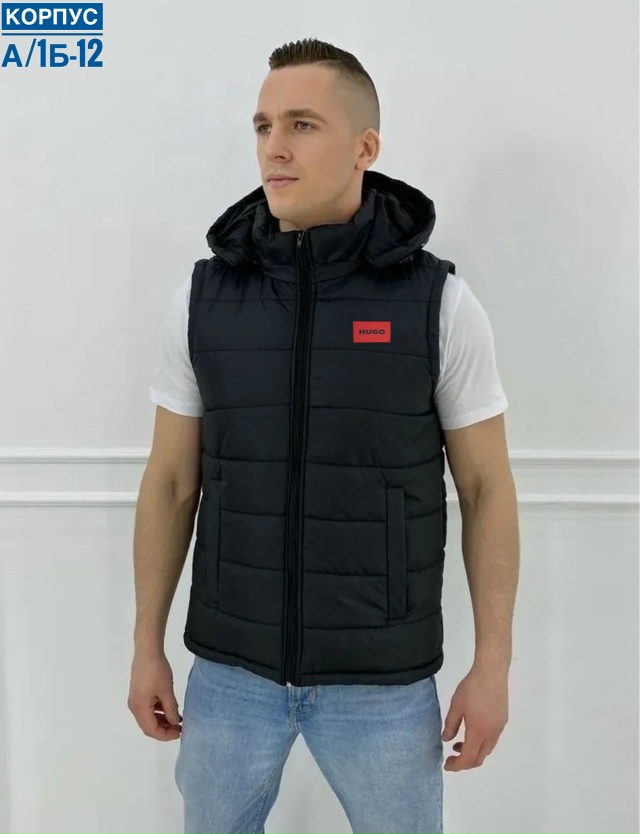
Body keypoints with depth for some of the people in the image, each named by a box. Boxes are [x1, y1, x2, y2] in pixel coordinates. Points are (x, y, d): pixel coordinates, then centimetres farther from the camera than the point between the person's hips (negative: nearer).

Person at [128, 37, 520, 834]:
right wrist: (147, 645, 5)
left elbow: (486, 488, -4)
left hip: (383, 677, -1)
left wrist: (492, 663, -4)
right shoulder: (202, 297, -4)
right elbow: (170, 483, 3)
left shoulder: (441, 303, -9)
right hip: (230, 666, 2)